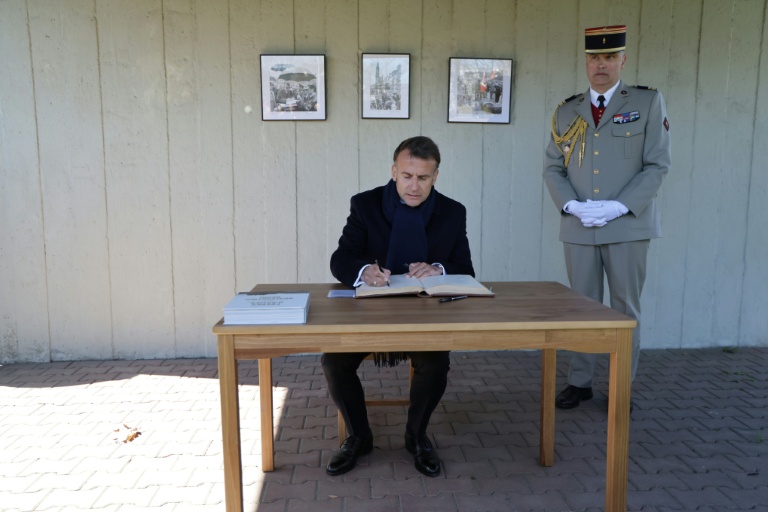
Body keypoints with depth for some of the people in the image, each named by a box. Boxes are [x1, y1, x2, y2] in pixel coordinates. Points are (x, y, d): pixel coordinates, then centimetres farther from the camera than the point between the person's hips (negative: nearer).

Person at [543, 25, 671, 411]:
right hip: (579, 228, 2)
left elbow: (657, 165, -3)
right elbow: (552, 167, 8)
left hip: (628, 226, -2)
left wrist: (619, 206, -14)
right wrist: (572, 205, -9)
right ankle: (580, 382, 21)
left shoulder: (648, 102, 3)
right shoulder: (566, 111, 10)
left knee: (626, 309, 6)